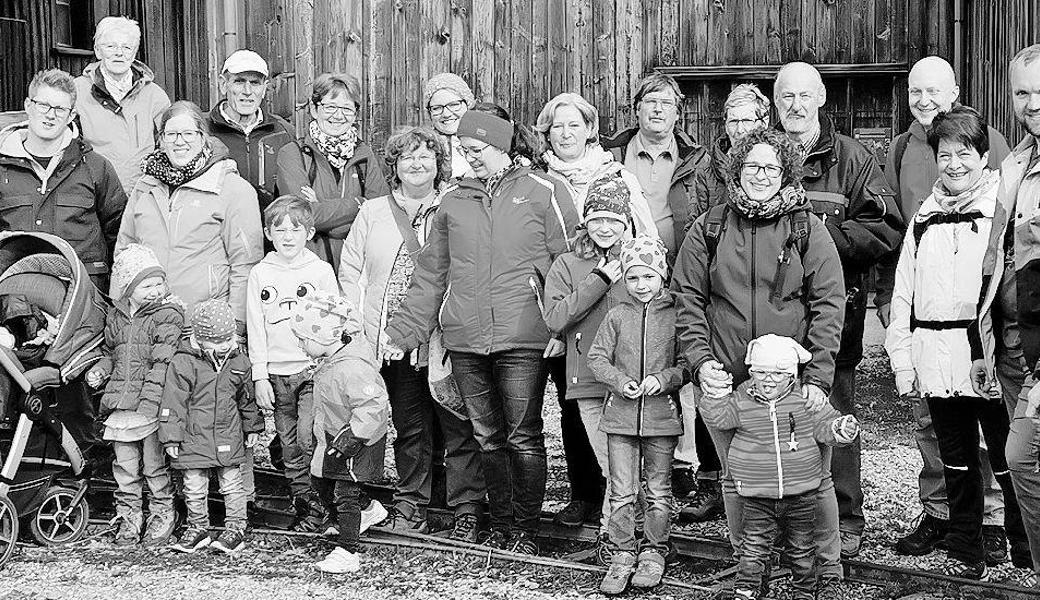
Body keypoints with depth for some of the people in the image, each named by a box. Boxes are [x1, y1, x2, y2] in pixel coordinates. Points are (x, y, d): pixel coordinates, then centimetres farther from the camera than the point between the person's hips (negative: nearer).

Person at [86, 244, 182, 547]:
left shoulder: (168, 315, -7)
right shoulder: (115, 316, 10)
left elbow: (162, 363, -13)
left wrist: (148, 402, -20)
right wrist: (100, 370, 3)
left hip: (151, 407, -5)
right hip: (119, 405, 5)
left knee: (155, 465, 3)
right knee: (125, 465, 11)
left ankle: (163, 514, 20)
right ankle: (128, 517, 24)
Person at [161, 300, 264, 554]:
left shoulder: (239, 362, 2)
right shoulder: (183, 363, -11)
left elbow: (247, 398, 16)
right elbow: (173, 403, -9)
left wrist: (253, 427, 20)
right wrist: (171, 437, -9)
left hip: (229, 438, 2)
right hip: (194, 438, -2)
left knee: (232, 484, 6)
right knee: (194, 486, 7)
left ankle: (236, 529, 16)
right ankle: (197, 528, 22)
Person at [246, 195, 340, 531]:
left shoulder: (321, 271, 2)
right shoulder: (260, 274, 7)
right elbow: (255, 329, 7)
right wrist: (260, 377, 1)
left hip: (315, 369, -3)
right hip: (276, 373, 3)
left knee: (308, 438, -13)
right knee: (289, 446, 7)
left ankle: (318, 507, -1)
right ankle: (301, 503, 17)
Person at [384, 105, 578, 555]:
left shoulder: (542, 193, 1)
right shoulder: (453, 200, 13)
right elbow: (430, 274, 16)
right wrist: (402, 330, 10)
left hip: (523, 338, -4)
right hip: (465, 339, 4)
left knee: (523, 437, -1)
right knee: (488, 438, 10)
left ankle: (525, 531, 11)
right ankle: (500, 527, 21)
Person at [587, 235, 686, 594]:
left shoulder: (676, 316, -1)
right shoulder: (617, 316, 4)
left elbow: (688, 363, -1)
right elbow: (597, 358, 3)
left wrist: (663, 379, -18)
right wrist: (620, 380, -12)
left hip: (661, 415, -1)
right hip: (620, 413, 1)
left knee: (657, 491, 9)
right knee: (621, 492, 3)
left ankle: (653, 552, 22)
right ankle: (622, 556, 12)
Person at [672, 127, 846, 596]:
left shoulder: (808, 228, 2)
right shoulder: (709, 228, 6)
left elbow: (829, 303, -2)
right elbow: (687, 298, 6)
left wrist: (818, 376, -10)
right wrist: (700, 360, -6)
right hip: (726, 381, 1)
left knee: (812, 480, 3)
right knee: (737, 479, 11)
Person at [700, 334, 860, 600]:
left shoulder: (806, 398, -3)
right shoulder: (742, 400, -2)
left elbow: (822, 426, 2)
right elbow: (719, 416, -9)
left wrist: (841, 428, -16)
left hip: (800, 494, 0)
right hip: (758, 498, 0)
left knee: (801, 547, 13)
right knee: (754, 547, -1)